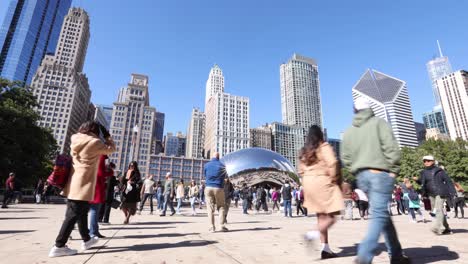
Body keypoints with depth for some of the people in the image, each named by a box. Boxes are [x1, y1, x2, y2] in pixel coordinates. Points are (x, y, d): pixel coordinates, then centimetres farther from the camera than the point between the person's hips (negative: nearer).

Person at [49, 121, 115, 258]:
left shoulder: (76, 140, 7)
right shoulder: (94, 142, -13)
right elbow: (111, 149, -1)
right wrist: (107, 136, 13)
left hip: (73, 185, 9)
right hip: (83, 186, -9)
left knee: (82, 213, 19)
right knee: (73, 216, -1)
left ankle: (86, 240, 32)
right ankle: (59, 246, 4)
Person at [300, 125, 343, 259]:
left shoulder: (304, 151, 14)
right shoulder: (324, 146, -4)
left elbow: (301, 170, 12)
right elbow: (332, 163, -18)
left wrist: (307, 183, 16)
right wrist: (334, 179, -6)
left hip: (309, 184, 7)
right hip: (322, 182, -7)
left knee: (321, 217, 11)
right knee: (332, 216, -2)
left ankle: (326, 249, 13)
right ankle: (314, 234, -23)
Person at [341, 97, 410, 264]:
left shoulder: (349, 131, 13)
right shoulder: (378, 122, -1)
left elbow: (345, 157, 8)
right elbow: (391, 147, -11)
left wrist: (358, 171, 14)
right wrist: (394, 169, -4)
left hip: (362, 176, 6)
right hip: (380, 173, -5)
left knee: (382, 214, 16)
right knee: (379, 215, -6)